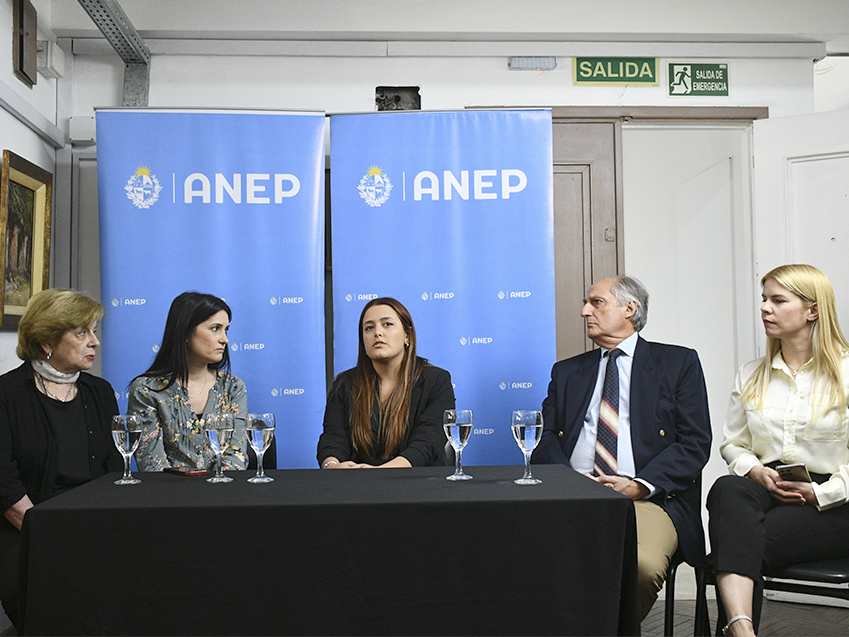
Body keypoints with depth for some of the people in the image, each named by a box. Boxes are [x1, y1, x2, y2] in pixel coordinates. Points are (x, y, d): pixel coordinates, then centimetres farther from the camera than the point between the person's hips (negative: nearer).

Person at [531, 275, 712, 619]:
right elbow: (545, 439, 13)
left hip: (647, 499, -1)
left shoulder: (679, 363, 13)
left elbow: (695, 443, 3)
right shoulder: (566, 371, 23)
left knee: (643, 565, -33)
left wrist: (640, 485, -11)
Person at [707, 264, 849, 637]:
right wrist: (754, 470, -3)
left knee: (739, 543, -31)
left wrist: (818, 493, -14)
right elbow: (732, 443, 18)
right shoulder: (750, 376, 17)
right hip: (763, 489, 3)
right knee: (727, 489, -35)